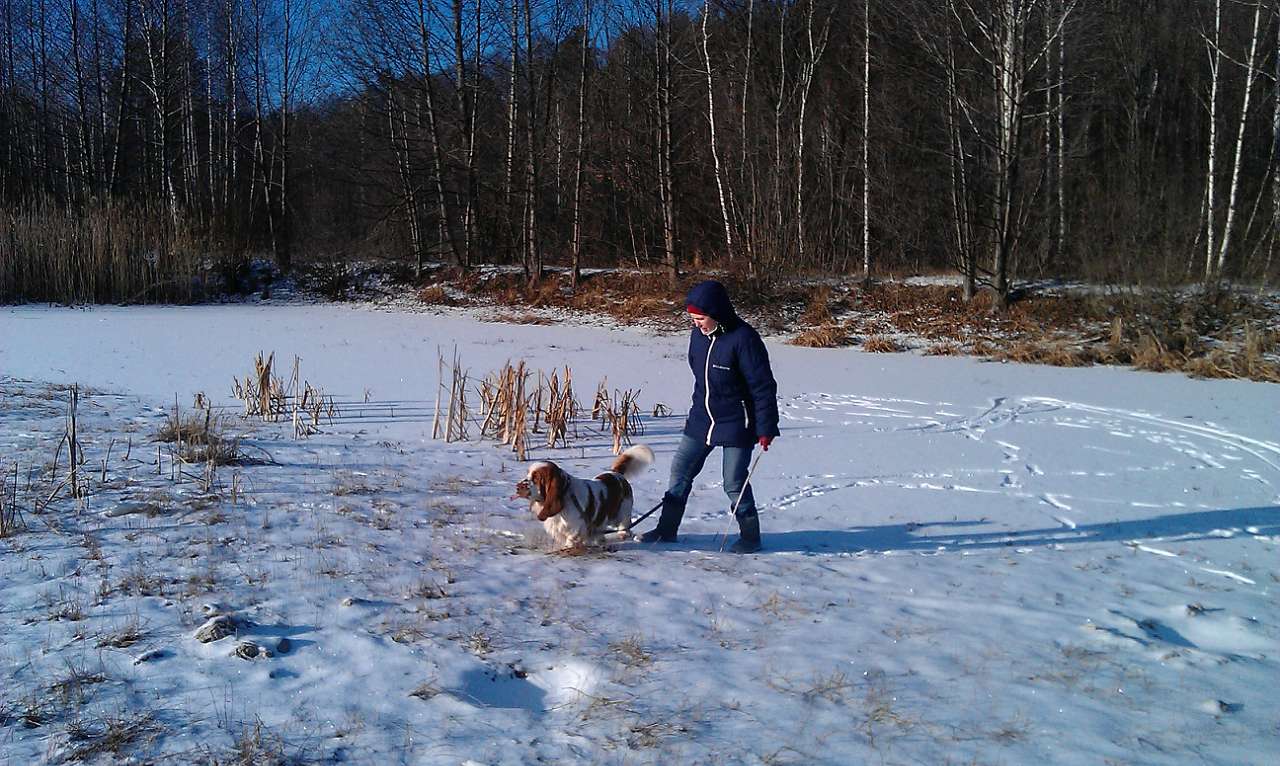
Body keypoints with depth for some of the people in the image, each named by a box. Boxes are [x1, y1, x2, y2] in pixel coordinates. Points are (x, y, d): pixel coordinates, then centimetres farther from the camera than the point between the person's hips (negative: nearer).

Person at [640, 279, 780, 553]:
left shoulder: (743, 338, -19)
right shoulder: (698, 335, 2)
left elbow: (763, 386, -17)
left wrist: (766, 428, -18)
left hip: (736, 425, -7)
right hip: (701, 420, 7)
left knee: (734, 483, -1)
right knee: (680, 471, 8)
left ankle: (750, 536, 18)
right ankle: (667, 529, 20)